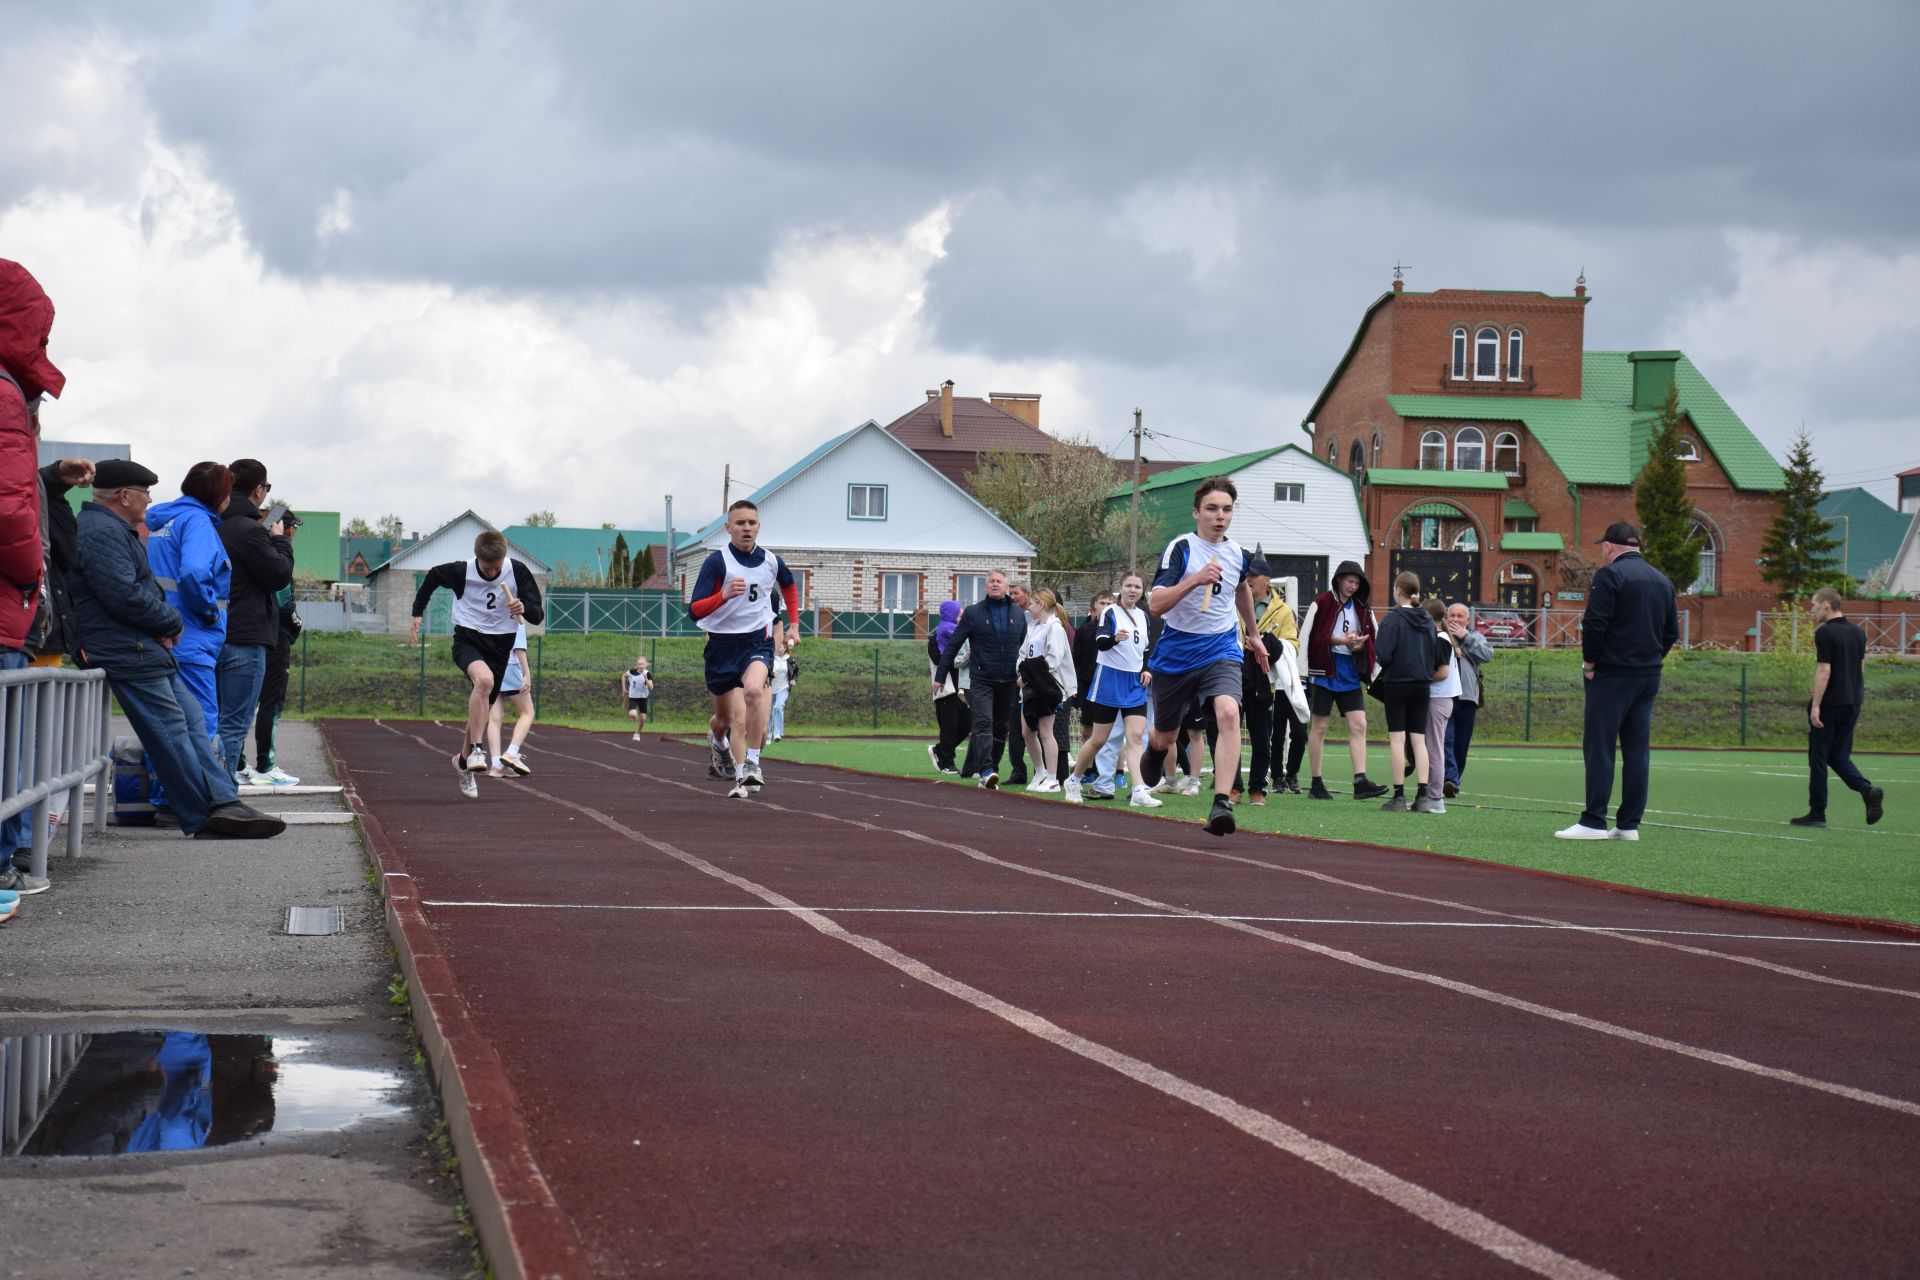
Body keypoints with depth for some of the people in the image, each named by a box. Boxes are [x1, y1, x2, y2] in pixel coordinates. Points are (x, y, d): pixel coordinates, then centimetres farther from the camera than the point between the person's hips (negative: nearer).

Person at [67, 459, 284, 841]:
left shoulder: (113, 530, 22)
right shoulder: (102, 532, -14)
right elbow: (125, 595, -24)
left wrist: (164, 623, 6)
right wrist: (171, 623, -8)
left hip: (147, 650, 12)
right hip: (128, 652, -12)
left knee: (193, 720, 7)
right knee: (171, 731, -10)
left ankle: (223, 803, 2)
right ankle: (208, 814, -9)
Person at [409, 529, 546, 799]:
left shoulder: (517, 572, -12)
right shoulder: (461, 571, -14)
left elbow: (537, 615, -10)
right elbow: (431, 578, 8)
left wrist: (524, 608, -33)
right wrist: (417, 614, 8)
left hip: (500, 645, 3)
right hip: (468, 638, -3)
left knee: (482, 709, 11)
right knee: (484, 679, -35)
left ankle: (464, 760, 37)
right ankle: (476, 749, -32)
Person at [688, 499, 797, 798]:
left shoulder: (771, 561, 1)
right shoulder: (717, 561, -11)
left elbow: (789, 585, 26)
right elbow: (695, 610, -17)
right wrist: (724, 595, -34)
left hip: (758, 642, 0)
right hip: (723, 644, 0)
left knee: (753, 689, -32)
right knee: (727, 719, 10)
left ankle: (752, 763, -25)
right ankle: (717, 739, 47)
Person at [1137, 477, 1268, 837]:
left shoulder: (1238, 555, 3)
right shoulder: (1181, 548, -12)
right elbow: (1155, 604, -23)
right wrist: (1195, 579, -35)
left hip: (1221, 652, 2)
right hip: (1175, 655, -2)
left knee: (1228, 713, -28)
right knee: (1164, 738, 14)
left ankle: (1221, 804, -32)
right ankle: (1153, 754, 54)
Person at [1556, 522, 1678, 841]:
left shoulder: (1610, 575, -8)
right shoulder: (1661, 580, 16)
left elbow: (1594, 624, -16)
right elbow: (1672, 631, 18)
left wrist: (1589, 662, -6)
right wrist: (1652, 659, 16)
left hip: (1612, 675, -7)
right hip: (1649, 677, 7)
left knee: (1599, 747, -5)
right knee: (1637, 751, 7)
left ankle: (1594, 822, -9)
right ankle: (1629, 824, 7)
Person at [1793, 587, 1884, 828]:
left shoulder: (1825, 633, -13)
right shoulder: (1858, 632, 11)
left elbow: (1824, 670, -18)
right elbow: (1861, 667, 16)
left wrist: (1815, 705, -18)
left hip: (1829, 703, -7)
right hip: (1852, 702, 7)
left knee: (1818, 759, 3)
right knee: (1839, 756, 14)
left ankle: (1817, 813, 7)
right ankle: (1867, 790, -10)